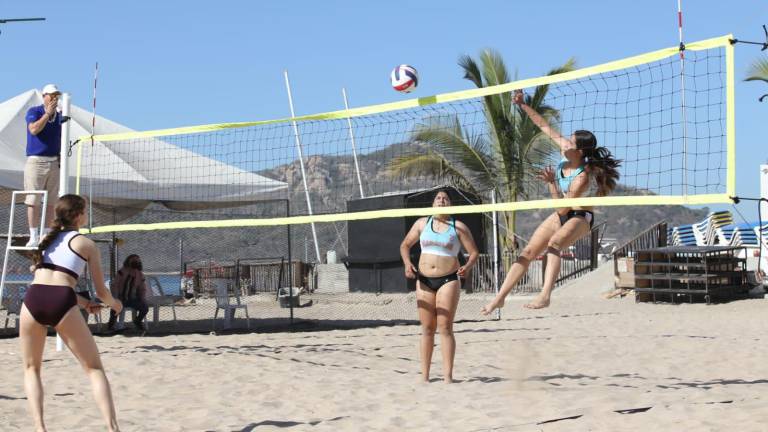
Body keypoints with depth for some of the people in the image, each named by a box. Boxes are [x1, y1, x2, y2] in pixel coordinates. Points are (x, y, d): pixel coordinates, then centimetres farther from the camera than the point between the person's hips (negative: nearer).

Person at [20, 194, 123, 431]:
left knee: (32, 368, 21)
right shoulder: (86, 244, 15)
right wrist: (114, 304, 39)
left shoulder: (47, 239, 27)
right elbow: (101, 291, 16)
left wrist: (83, 302, 40)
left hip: (33, 298, 3)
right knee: (94, 368, 7)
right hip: (61, 303, -3)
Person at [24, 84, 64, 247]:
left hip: (54, 163, 5)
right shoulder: (33, 111, -2)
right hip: (36, 161, -5)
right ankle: (33, 237, -2)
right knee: (33, 201, -6)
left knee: (50, 202, 5)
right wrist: (48, 113, -20)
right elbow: (34, 129, -21)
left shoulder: (59, 116, 13)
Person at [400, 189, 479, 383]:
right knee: (427, 329, 4)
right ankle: (425, 376, 8)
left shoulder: (458, 227, 1)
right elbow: (405, 245, 18)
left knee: (445, 327, -8)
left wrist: (467, 267, -18)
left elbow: (474, 252, 2)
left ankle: (448, 376, -7)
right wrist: (407, 263, -1)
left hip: (448, 280, -3)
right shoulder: (422, 223, 9)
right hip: (424, 280, 3)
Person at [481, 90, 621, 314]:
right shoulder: (567, 151, -10)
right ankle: (500, 297, 1)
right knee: (528, 252, -1)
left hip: (580, 217, -8)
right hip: (561, 215, 8)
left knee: (554, 243, -38)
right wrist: (523, 105, -7)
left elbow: (562, 207, -25)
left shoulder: (583, 176, -30)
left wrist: (551, 182, -29)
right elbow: (543, 125, -3)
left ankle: (545, 295, -50)